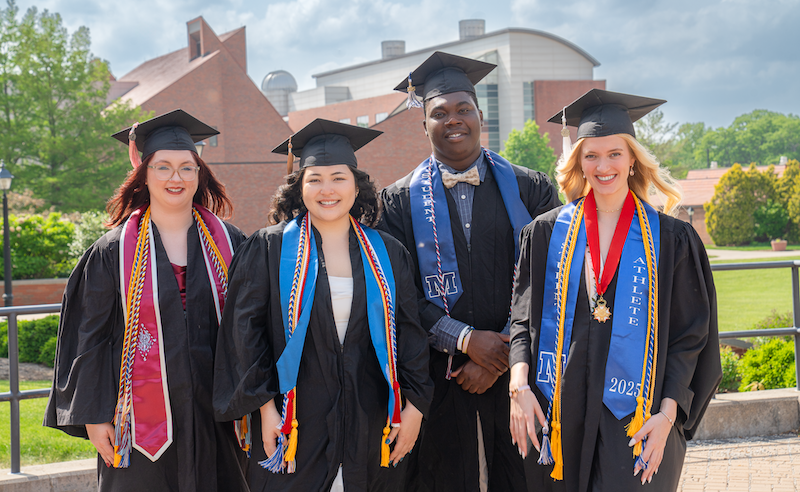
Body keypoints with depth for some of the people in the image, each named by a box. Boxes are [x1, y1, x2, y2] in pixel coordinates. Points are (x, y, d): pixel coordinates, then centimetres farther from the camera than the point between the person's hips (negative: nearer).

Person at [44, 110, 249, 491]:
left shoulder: (227, 242, 4)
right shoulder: (113, 251, -1)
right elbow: (90, 336, 1)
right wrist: (94, 416, -3)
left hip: (215, 416, 2)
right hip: (144, 417, -2)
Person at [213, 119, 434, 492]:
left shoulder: (387, 254, 7)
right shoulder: (269, 248, -1)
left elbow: (409, 332, 6)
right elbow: (245, 330, -3)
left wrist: (414, 405, -1)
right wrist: (265, 405, -9)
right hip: (296, 428, -2)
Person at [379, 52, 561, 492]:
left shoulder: (531, 190, 5)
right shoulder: (400, 201, 4)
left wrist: (502, 355, -9)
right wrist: (465, 340, -13)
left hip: (515, 371, 0)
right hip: (438, 374, 0)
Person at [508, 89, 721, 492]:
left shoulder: (671, 240, 3)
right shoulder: (547, 233, 8)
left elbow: (689, 337, 1)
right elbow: (523, 317, 6)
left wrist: (667, 415, -9)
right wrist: (519, 385, -10)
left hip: (637, 418, -1)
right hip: (561, 411, 2)